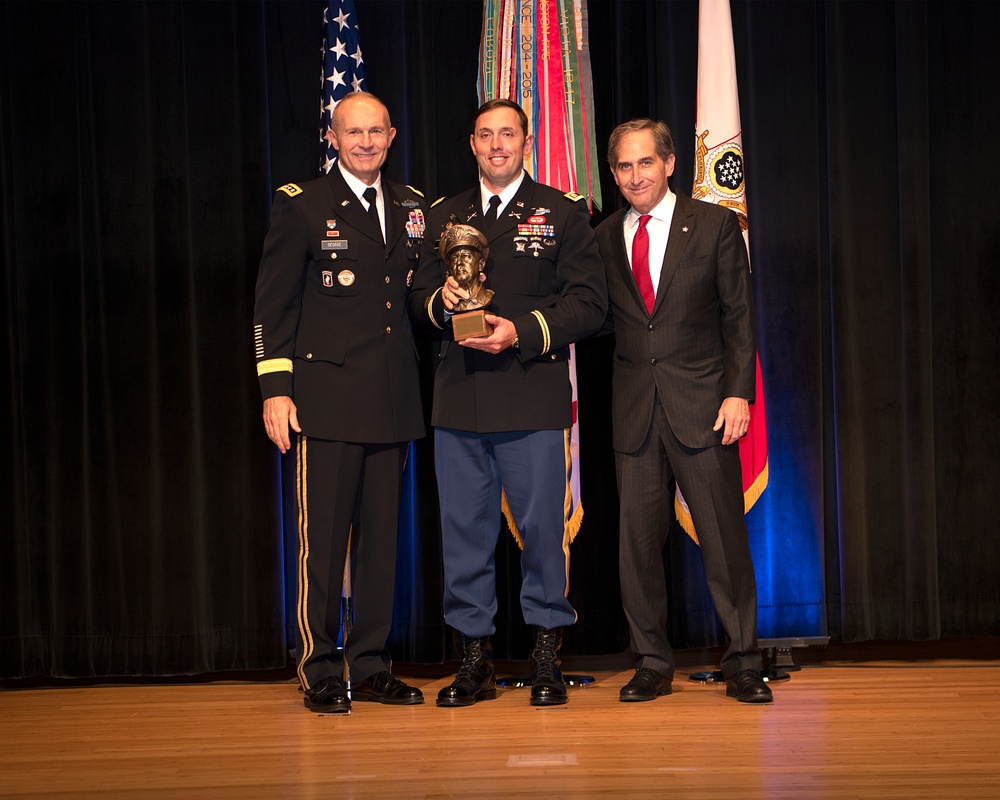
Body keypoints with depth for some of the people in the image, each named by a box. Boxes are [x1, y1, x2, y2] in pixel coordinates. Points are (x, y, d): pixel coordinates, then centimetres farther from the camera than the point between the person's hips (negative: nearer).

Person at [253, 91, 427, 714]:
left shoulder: (412, 208, 15)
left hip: (394, 399, 5)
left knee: (383, 534, 7)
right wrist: (275, 389, -8)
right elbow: (273, 306, -1)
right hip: (327, 396, -5)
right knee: (323, 537, -3)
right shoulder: (301, 206, 1)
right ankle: (321, 670, 6)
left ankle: (372, 665, 16)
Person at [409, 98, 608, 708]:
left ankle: (547, 657, 11)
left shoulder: (562, 214, 6)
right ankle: (476, 658, 15)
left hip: (533, 400, -3)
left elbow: (591, 304, -2)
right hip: (459, 400, 4)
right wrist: (440, 300, -5)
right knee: (464, 529, 5)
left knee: (542, 528, -1)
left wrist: (522, 332, -13)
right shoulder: (444, 217, 17)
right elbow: (419, 302, 19)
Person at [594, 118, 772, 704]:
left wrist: (739, 392, -8)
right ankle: (652, 664, 16)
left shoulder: (716, 225, 3)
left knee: (725, 537, -1)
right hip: (634, 409, 3)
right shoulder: (603, 239, 11)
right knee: (638, 539, 4)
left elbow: (739, 315, 1)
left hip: (702, 403, -2)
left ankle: (743, 663, 11)